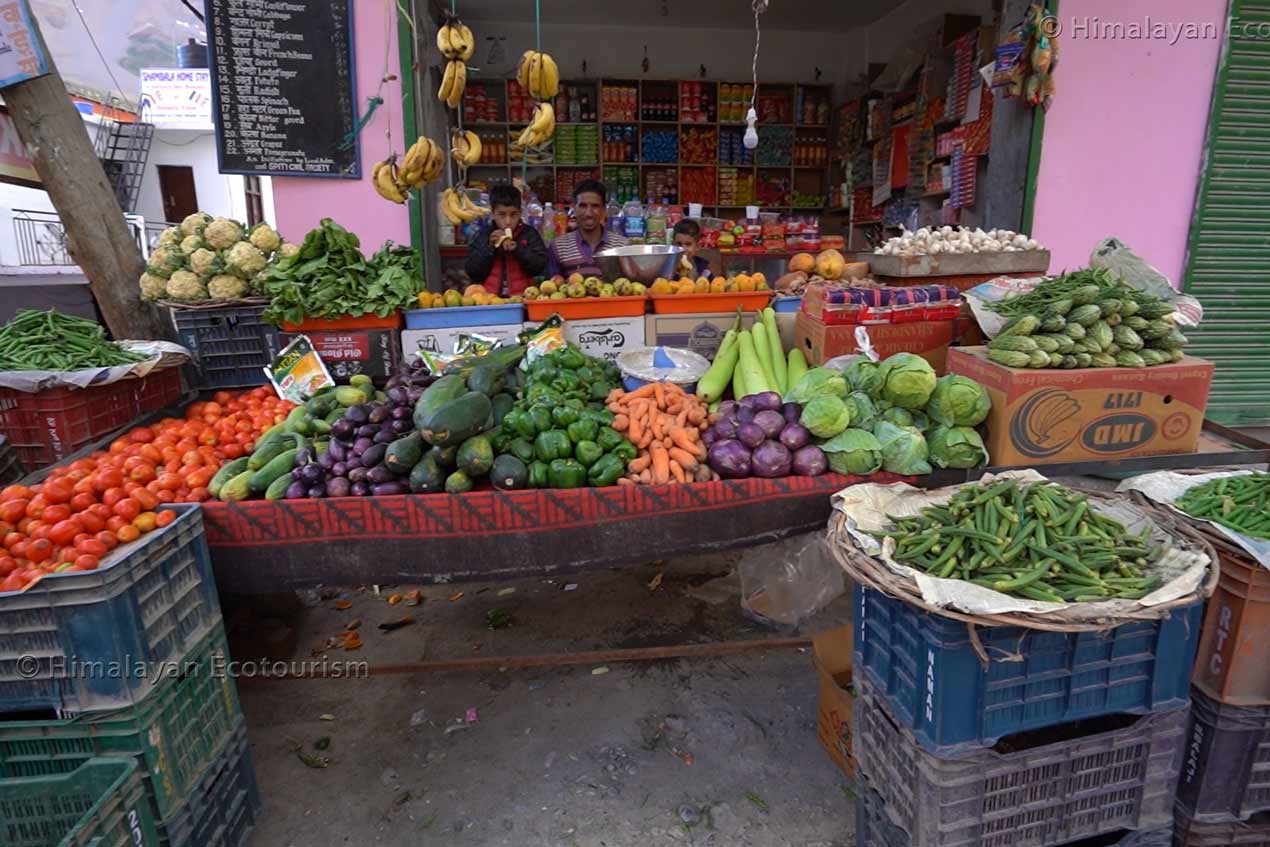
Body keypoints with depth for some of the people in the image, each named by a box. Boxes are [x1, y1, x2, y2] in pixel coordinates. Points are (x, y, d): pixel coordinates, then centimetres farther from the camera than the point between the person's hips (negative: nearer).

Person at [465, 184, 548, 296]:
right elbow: (473, 272, 3)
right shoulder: (483, 236, 9)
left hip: (522, 297, 0)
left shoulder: (530, 234, 8)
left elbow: (540, 266, -1)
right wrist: (489, 247, -7)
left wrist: (518, 249, -12)